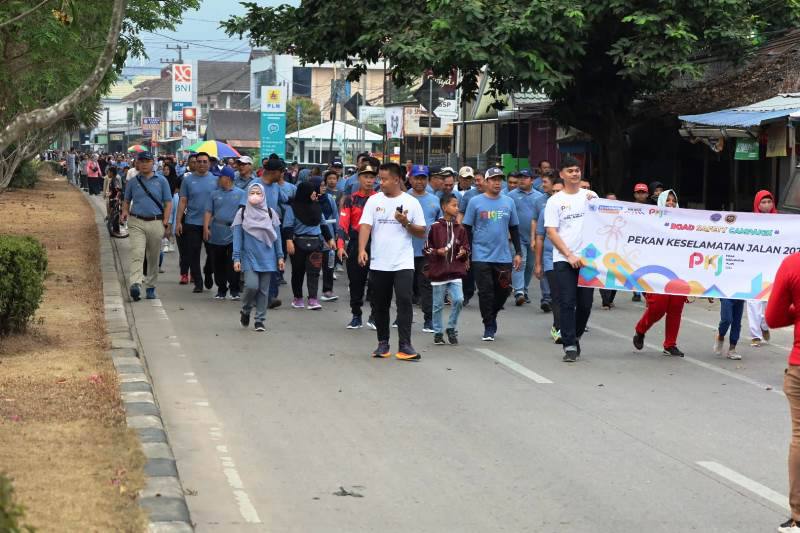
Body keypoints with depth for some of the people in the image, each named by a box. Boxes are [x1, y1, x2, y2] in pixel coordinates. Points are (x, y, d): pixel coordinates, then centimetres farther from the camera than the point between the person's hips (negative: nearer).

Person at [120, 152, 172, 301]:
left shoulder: (161, 181, 7)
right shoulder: (133, 182, 9)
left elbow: (168, 203, 6)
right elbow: (127, 201, 18)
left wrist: (165, 222, -4)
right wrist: (124, 212, -3)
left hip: (156, 223, 1)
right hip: (136, 223, -1)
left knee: (153, 257, 8)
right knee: (137, 254, -17)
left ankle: (150, 287, 20)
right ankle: (135, 284, -31)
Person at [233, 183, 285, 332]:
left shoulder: (271, 213, 4)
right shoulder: (242, 213, 1)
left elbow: (277, 236, 9)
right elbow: (237, 237, 1)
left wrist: (280, 256, 6)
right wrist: (236, 258, -4)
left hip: (267, 257, 2)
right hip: (249, 257, -2)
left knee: (264, 290, 3)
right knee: (252, 286, -15)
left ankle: (260, 320, 13)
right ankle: (245, 311, 12)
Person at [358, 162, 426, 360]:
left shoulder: (411, 202, 2)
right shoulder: (374, 200, 4)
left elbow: (422, 232, 4)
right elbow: (365, 226, -6)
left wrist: (406, 223, -14)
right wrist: (362, 250, -21)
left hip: (403, 263, -2)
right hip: (378, 263, 2)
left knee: (404, 301, -12)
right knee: (380, 305, 9)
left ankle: (404, 346, -12)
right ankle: (383, 343, 20)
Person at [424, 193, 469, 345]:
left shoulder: (460, 229, 6)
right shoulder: (435, 227, -3)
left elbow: (466, 248, 14)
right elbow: (427, 249, 1)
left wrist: (464, 253, -8)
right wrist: (437, 251, -17)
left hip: (455, 272, 2)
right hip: (438, 272, -2)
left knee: (458, 299, -13)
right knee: (438, 305, 5)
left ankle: (451, 328, 6)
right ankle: (438, 333, 19)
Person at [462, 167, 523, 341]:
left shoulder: (508, 202, 8)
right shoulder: (475, 202, -2)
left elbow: (514, 228, 14)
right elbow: (467, 228, 1)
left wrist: (518, 252, 10)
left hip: (503, 256, 3)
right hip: (481, 256, -3)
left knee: (503, 291, 7)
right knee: (485, 292, -2)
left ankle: (492, 315, 32)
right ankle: (489, 327, 8)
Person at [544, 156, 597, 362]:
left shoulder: (590, 196, 10)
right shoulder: (555, 201, 2)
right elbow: (551, 232, -3)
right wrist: (569, 255, -13)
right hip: (563, 260, -3)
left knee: (585, 304, 5)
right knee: (568, 303, -7)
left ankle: (575, 336, 26)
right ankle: (570, 346, -6)